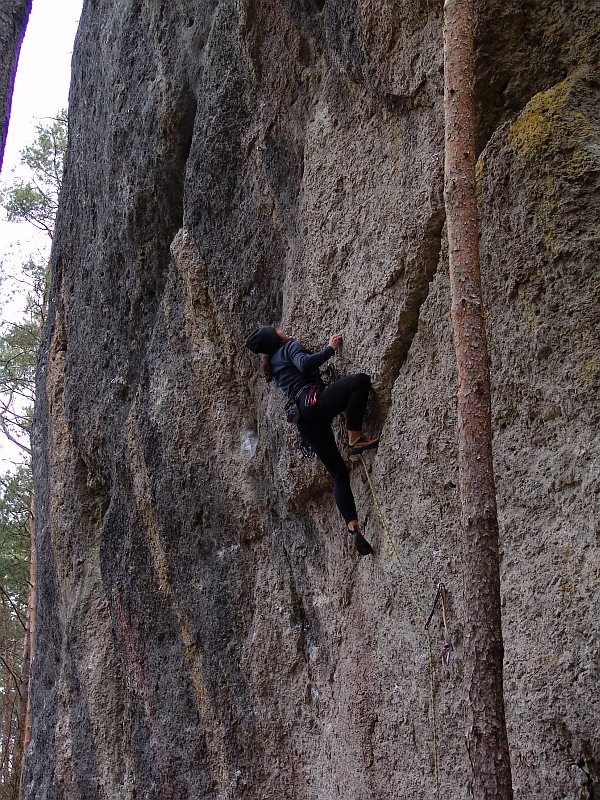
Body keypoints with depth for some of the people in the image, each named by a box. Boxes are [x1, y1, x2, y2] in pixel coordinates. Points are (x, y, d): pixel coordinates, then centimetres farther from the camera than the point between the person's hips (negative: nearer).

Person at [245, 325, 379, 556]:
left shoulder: (272, 363, 30)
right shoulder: (290, 347, 8)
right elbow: (305, 364, -13)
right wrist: (330, 348, -4)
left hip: (304, 421, 8)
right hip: (314, 402, -8)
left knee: (338, 473, 6)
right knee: (361, 380, -22)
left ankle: (353, 528, -6)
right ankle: (355, 437, -26)